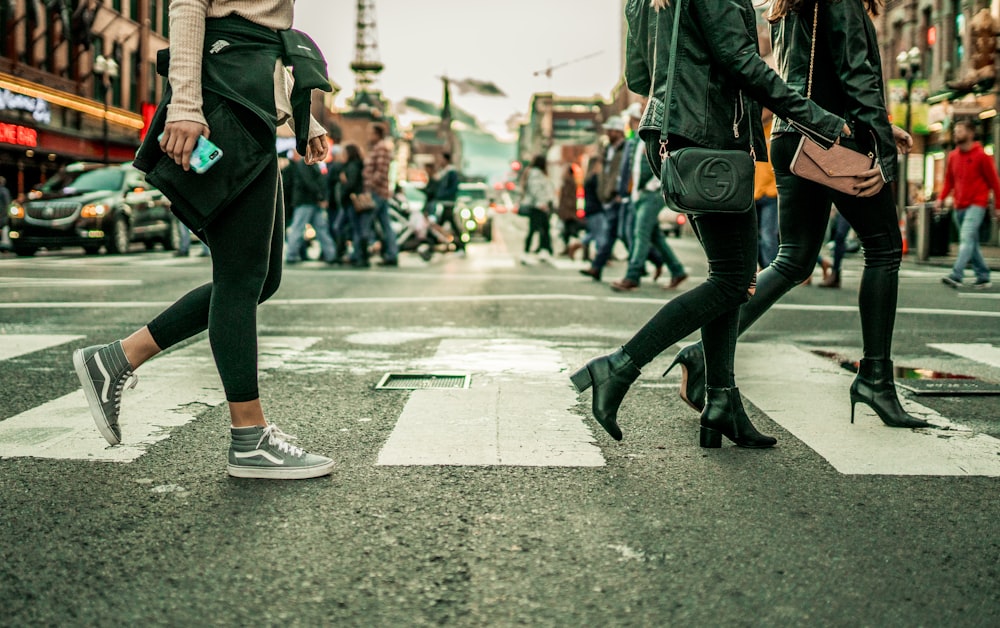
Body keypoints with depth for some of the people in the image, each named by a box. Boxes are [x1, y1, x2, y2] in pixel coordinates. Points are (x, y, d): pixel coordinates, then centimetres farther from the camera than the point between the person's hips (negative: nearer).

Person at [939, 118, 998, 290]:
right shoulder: (953, 156, 10)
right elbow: (949, 179, 17)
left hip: (976, 205, -7)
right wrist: (942, 198, 2)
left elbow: (994, 181, -3)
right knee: (971, 243, 10)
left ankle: (956, 276, -29)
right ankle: (983, 277, 20)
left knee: (967, 238, -19)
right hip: (959, 206, 7)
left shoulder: (981, 156, -6)